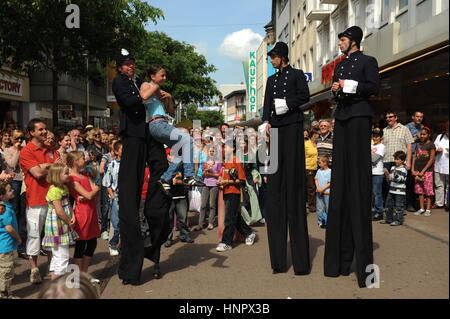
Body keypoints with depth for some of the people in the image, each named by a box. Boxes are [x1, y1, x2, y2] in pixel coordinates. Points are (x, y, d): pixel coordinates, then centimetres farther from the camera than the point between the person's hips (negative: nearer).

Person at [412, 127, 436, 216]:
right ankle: (421, 208, 15)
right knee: (419, 189, 7)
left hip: (427, 170, -5)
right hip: (417, 171, 5)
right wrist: (413, 169, 1)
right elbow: (414, 157, 12)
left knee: (428, 190, -3)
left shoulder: (431, 145, -4)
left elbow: (432, 159, -9)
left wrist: (423, 171, -12)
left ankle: (428, 209, 5)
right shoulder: (419, 144, 12)